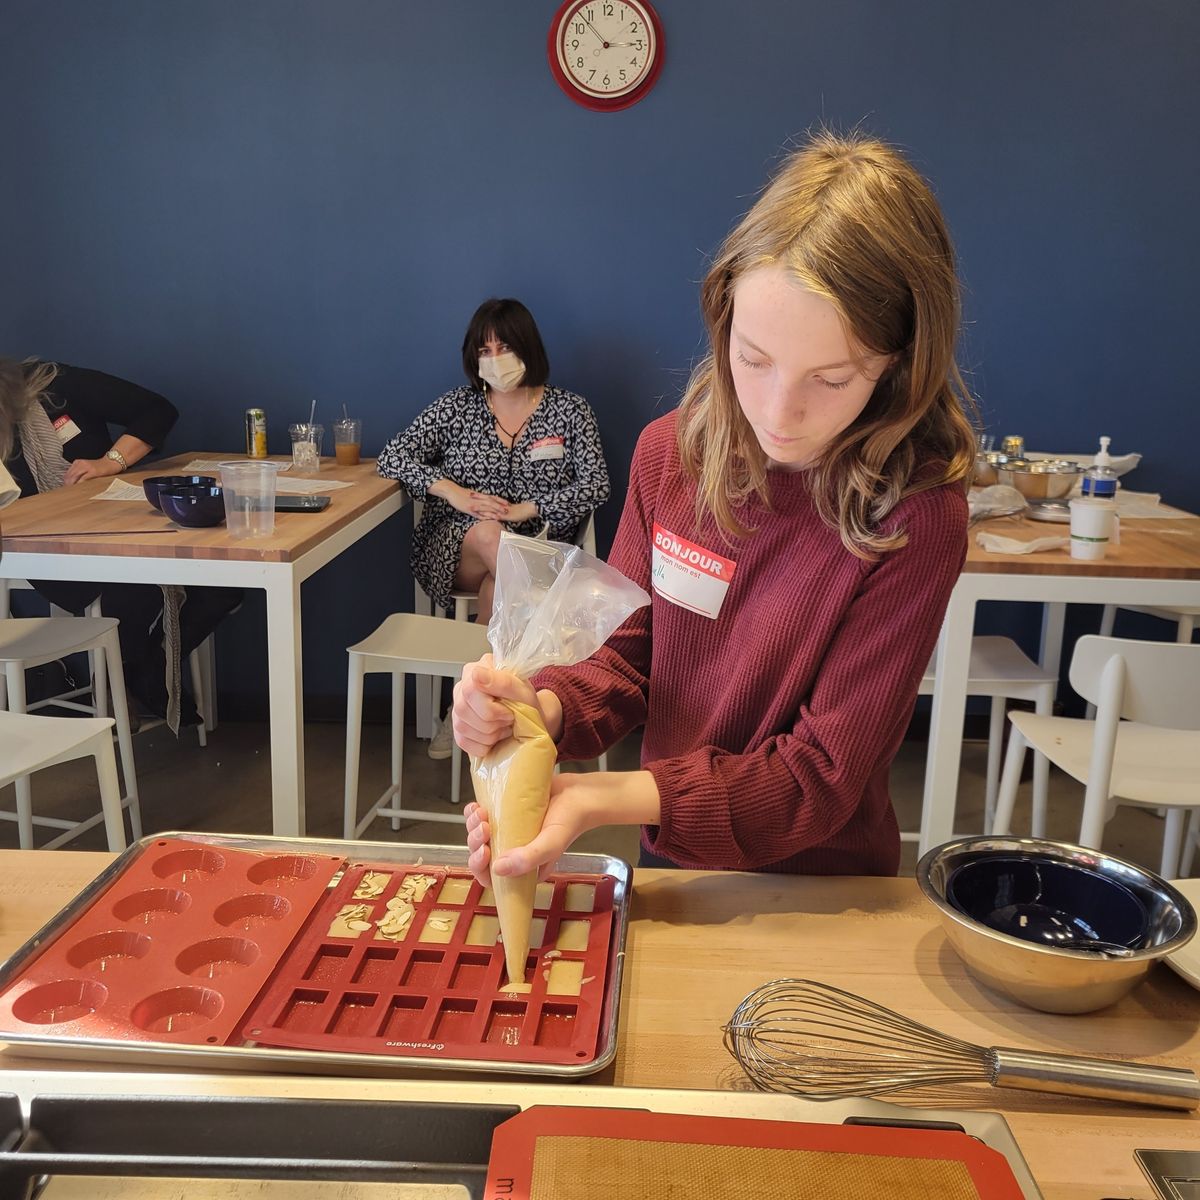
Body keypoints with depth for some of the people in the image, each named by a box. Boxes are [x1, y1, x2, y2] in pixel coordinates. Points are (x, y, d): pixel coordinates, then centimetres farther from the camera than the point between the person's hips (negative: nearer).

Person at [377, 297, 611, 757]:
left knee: (499, 579, -35)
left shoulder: (570, 409, 7)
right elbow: (393, 457, 1)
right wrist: (453, 492, -14)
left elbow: (595, 486, -3)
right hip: (453, 549, 1)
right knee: (489, 535, -35)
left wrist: (527, 509, -15)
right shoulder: (457, 406, 8)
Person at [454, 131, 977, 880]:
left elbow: (820, 777, -21)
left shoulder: (916, 516, -24)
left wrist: (602, 801, -30)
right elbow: (628, 657, -3)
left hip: (816, 898, -2)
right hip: (671, 860, 2)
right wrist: (542, 711, -24)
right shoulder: (671, 452, -10)